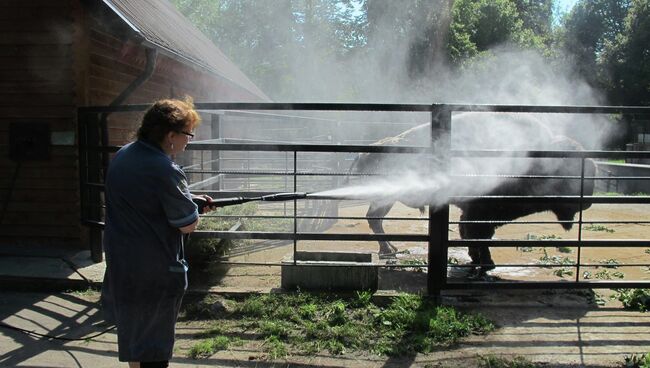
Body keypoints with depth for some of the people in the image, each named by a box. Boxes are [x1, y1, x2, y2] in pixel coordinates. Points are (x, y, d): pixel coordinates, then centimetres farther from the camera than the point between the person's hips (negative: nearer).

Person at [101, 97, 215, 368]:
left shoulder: (121, 156, 4)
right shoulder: (165, 170, -23)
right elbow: (188, 225, -17)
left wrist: (188, 201, 9)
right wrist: (193, 207, 4)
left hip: (120, 264, 8)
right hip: (155, 273, -8)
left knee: (132, 334, 23)